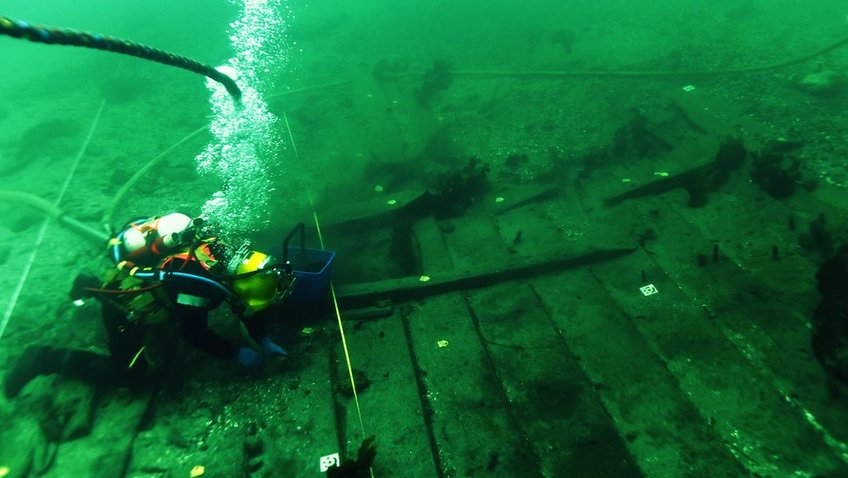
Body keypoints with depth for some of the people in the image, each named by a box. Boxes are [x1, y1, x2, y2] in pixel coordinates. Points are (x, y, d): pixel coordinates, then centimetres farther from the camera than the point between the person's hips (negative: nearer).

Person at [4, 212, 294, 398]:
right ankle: (47, 359, 6)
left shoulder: (228, 256, -15)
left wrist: (263, 341, -3)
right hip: (126, 305, -7)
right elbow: (194, 334, -22)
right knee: (137, 374, -1)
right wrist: (237, 354, -13)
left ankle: (91, 286, 37)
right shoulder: (201, 287, -37)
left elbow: (242, 299, -1)